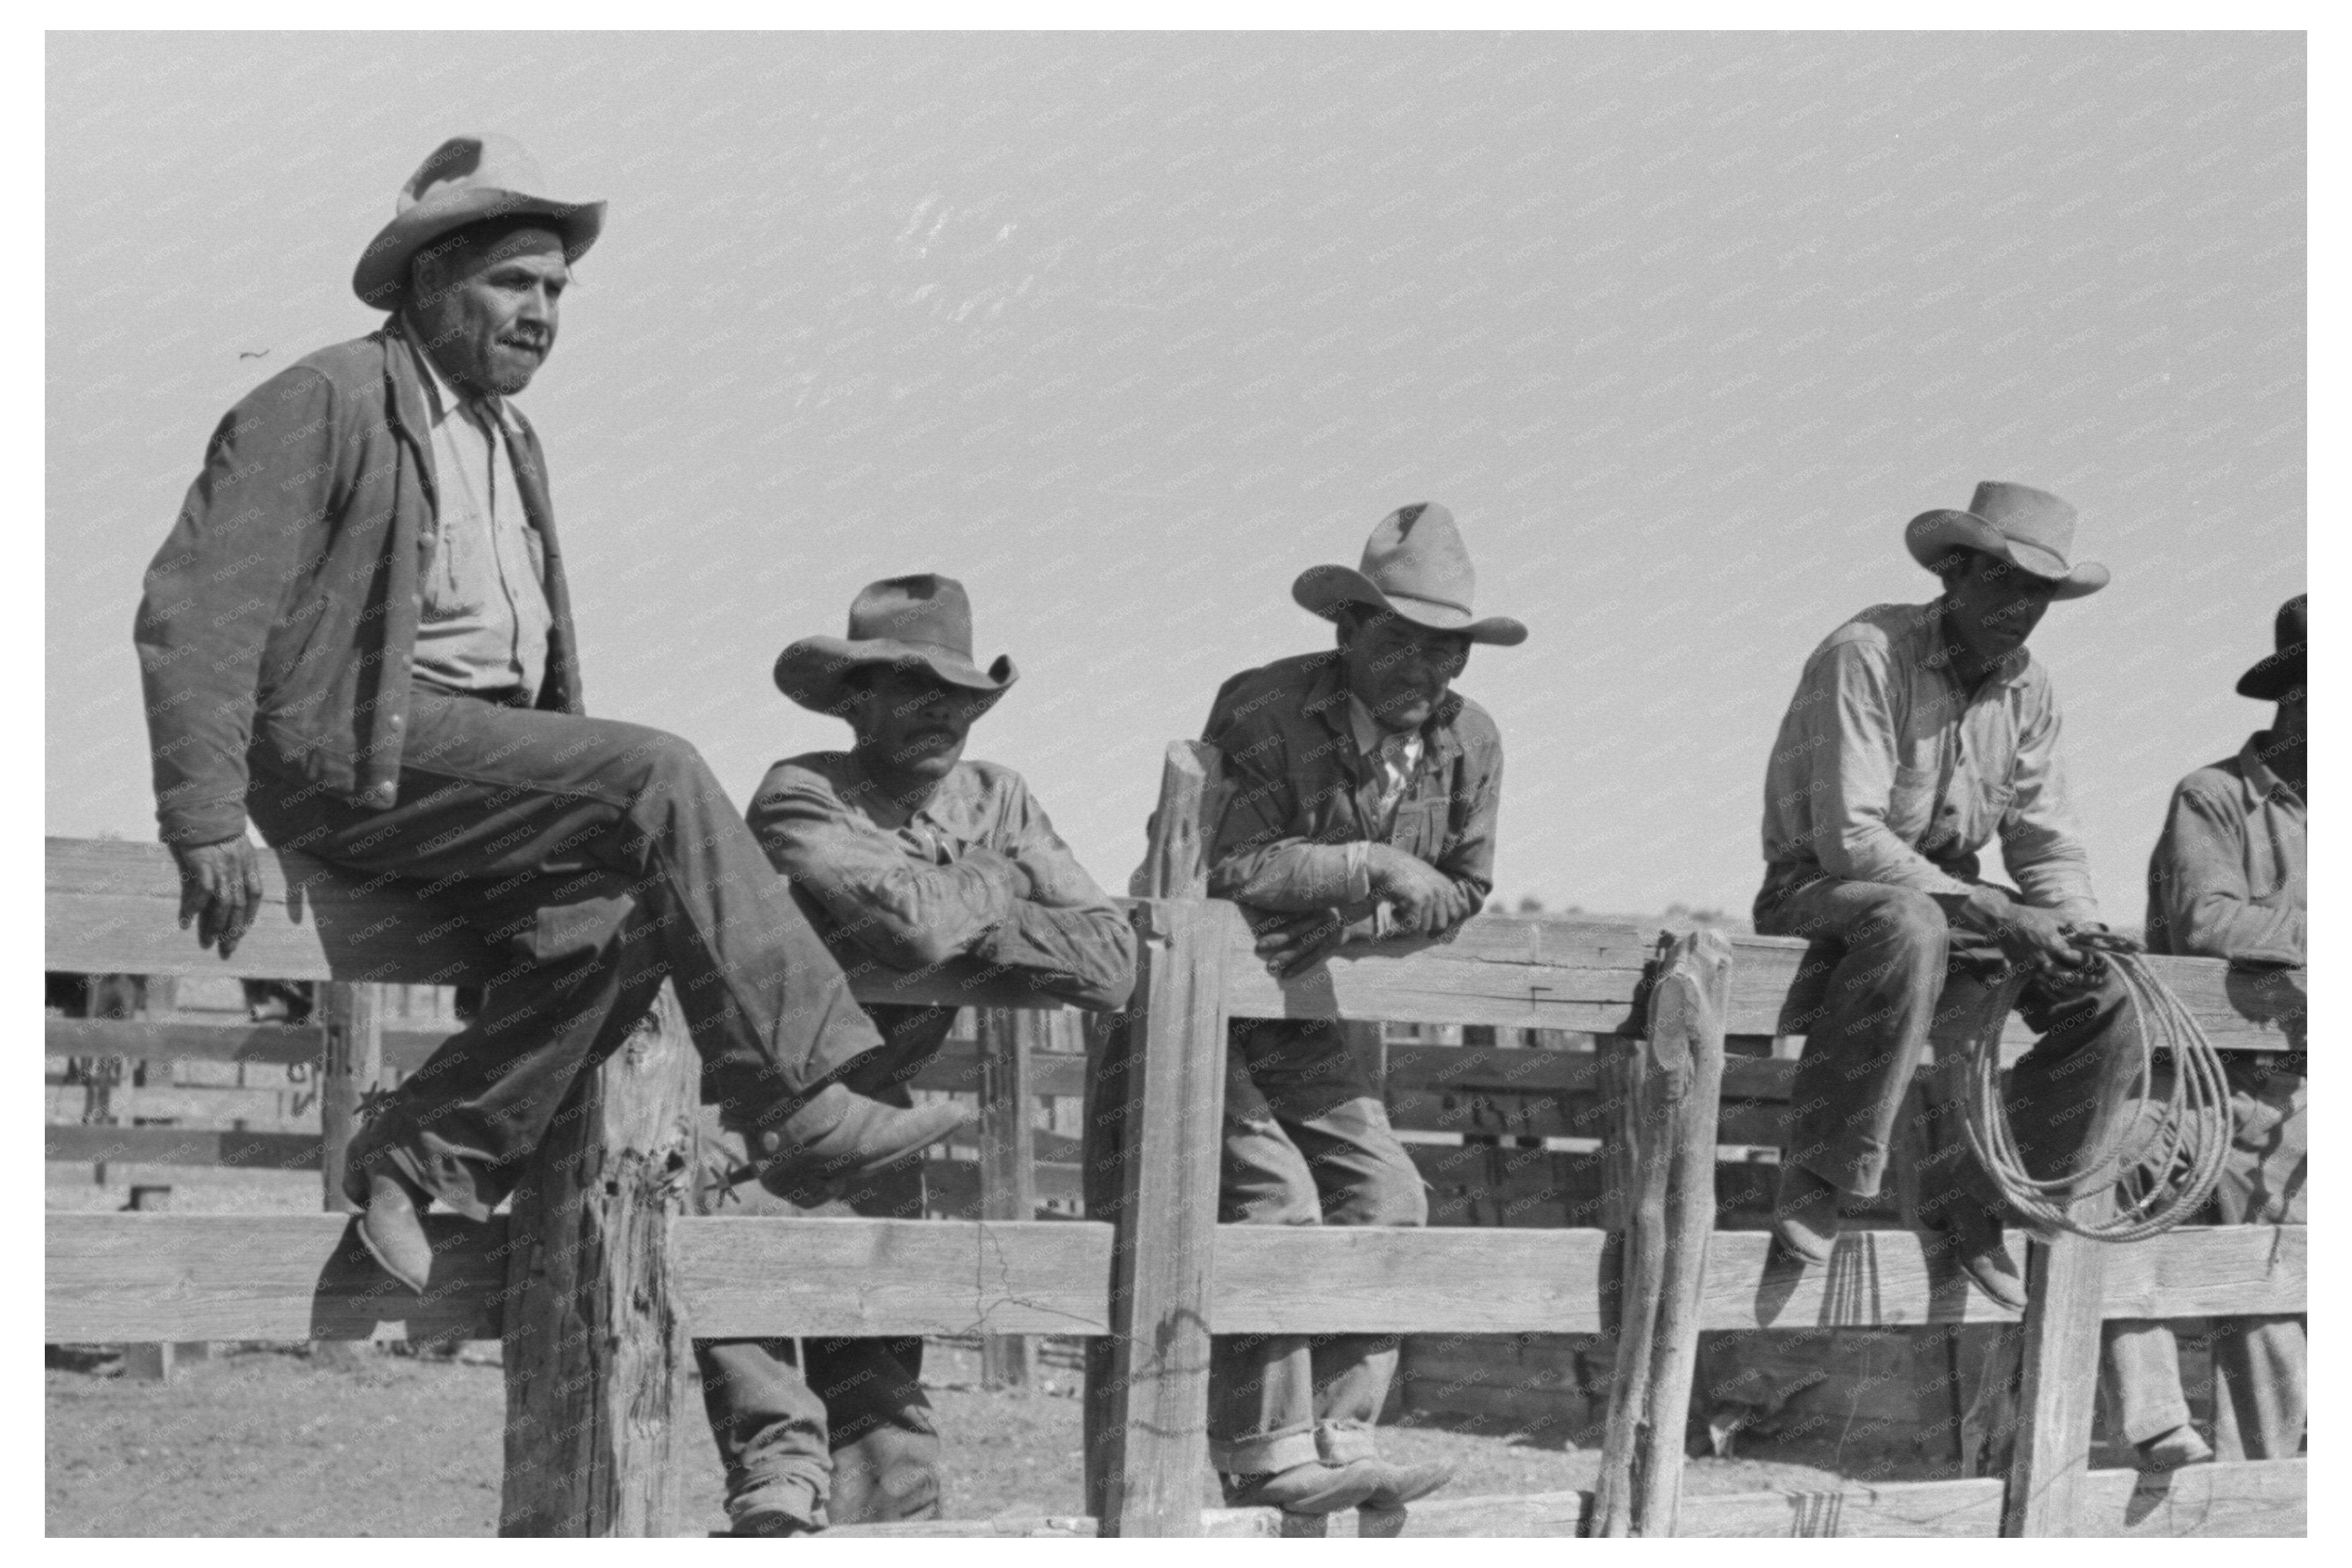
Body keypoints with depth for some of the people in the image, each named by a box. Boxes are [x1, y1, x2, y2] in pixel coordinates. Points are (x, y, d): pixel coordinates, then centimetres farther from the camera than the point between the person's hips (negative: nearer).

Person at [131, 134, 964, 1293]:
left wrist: (585, 812, 15)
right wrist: (207, 822, -16)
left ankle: (417, 1162, -10)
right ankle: (802, 1103, -28)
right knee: (659, 777, -26)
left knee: (604, 926, -21)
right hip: (358, 752, -8)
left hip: (486, 748, 8)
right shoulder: (325, 405, -3)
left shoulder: (508, 437, 23)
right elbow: (194, 611, -10)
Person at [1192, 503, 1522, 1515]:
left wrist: (1360, 920, -7)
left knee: (1386, 1196, -4)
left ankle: (1337, 1436, 4)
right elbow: (1221, 866, -29)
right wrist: (1373, 868, -28)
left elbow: (1463, 893, 8)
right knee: (1272, 1194, -19)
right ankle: (1265, 1456, -13)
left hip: (1304, 1021, 7)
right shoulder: (1264, 711, -21)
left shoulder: (1468, 742, -1)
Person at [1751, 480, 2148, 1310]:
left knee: (2109, 1001, -11)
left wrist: (2077, 928, -13)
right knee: (1910, 925, -42)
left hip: (1949, 892, 7)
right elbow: (1850, 839, -25)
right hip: (1820, 890, -7)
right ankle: (1814, 1177, -36)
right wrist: (1997, 916, -29)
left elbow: (2047, 843, 9)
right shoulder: (1867, 655, -18)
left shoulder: (2028, 690, 5)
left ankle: (1983, 1201, 0)